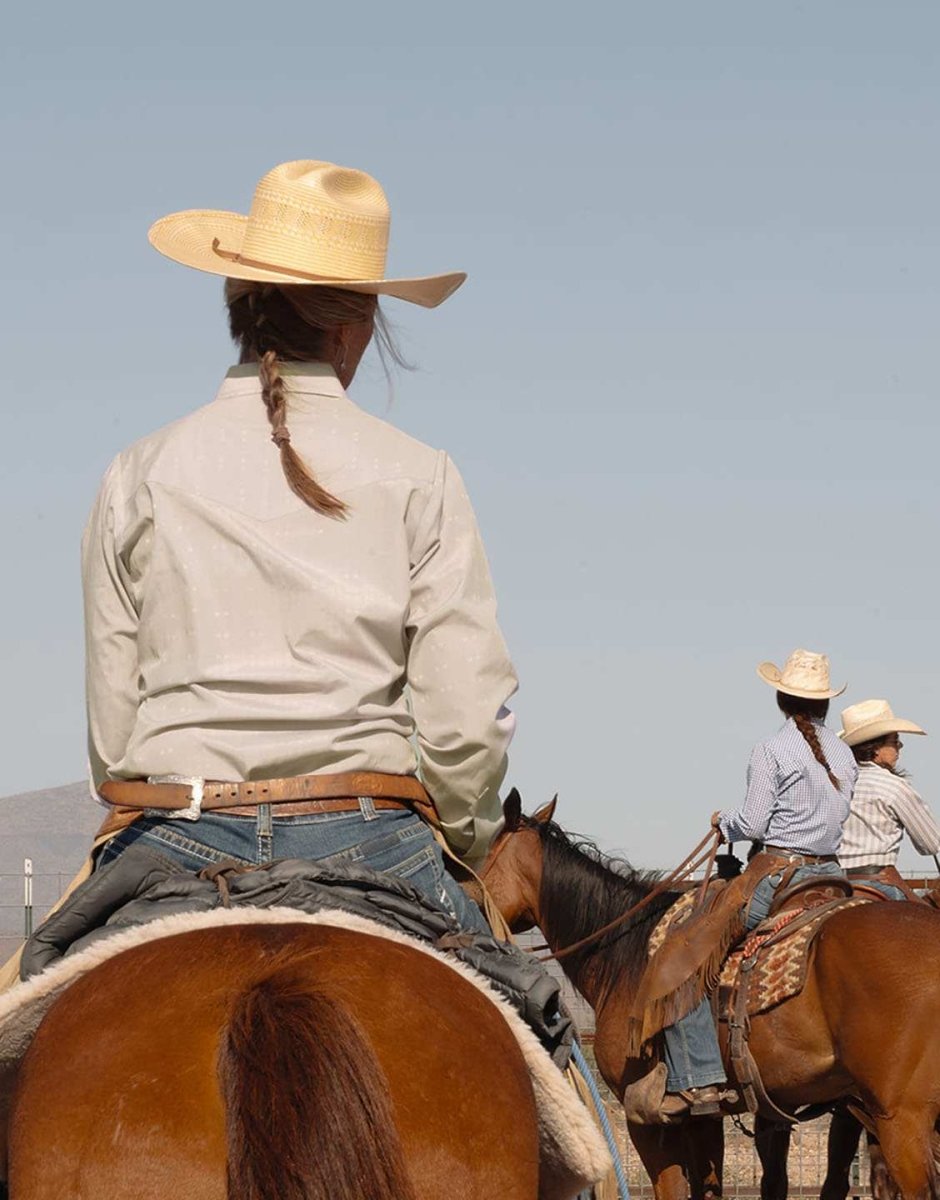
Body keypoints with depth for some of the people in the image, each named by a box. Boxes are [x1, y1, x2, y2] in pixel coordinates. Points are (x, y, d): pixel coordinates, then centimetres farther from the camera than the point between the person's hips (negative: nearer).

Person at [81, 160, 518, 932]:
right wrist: (468, 845, 17)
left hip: (174, 840, 1)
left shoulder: (140, 478, 6)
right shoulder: (418, 479, 3)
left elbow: (110, 723, 6)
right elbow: (467, 721, 0)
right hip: (365, 841, -1)